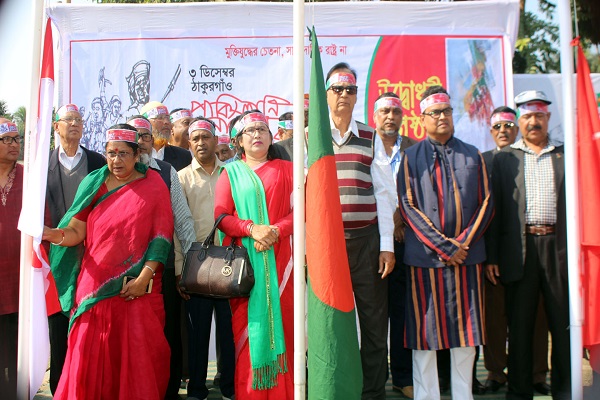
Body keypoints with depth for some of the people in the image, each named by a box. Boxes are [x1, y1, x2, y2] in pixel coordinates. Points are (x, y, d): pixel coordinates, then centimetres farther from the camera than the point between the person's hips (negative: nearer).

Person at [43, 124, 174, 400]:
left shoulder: (153, 184, 2)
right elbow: (76, 231, 3)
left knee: (137, 355, 1)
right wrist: (55, 234, -19)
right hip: (95, 284, 2)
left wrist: (144, 277, -13)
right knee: (91, 357, 4)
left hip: (137, 288, -2)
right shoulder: (94, 184, 8)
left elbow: (161, 234, -5)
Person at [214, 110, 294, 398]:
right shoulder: (231, 172, 12)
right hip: (243, 259, 0)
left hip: (278, 259, 0)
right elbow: (221, 215, 2)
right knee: (248, 324, 0)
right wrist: (251, 228, -14)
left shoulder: (285, 169, 13)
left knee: (280, 322, 0)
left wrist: (275, 231, -14)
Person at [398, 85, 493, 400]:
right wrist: (444, 246, -11)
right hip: (425, 255, -2)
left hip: (468, 254, 3)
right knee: (424, 327, 2)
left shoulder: (472, 155, 11)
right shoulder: (412, 156, 4)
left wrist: (463, 243, -6)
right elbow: (408, 207, -5)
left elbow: (486, 203, 7)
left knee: (466, 324, 7)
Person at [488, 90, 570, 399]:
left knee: (563, 323, 7)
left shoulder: (565, 155, 12)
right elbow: (494, 208, 5)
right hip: (519, 249, 0)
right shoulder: (504, 159, 10)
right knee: (519, 324, 6)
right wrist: (492, 256, -1)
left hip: (558, 247, 1)